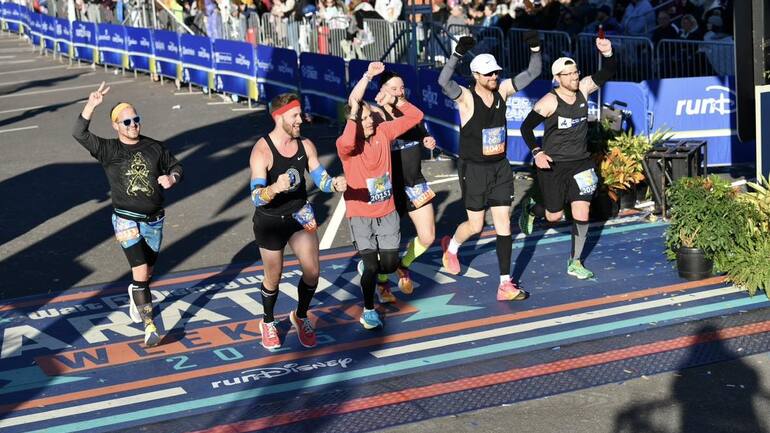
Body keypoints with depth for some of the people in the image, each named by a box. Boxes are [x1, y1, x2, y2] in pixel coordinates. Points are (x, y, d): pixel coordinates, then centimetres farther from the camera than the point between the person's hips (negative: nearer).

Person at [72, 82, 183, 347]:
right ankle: (149, 326, -14)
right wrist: (91, 106, -33)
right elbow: (80, 134, -20)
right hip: (126, 220, -4)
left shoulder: (154, 148, 3)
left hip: (154, 220, 4)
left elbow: (176, 167, 15)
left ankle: (135, 296, 50)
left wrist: (171, 178, -9)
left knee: (147, 273, 17)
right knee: (141, 272, -16)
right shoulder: (108, 150, -6)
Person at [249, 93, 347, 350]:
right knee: (273, 278, 10)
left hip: (299, 215, 4)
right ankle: (268, 322, 37)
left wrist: (334, 184, -25)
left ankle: (300, 316, 26)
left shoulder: (306, 145, -7)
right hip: (270, 221, -4)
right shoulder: (262, 151, -24)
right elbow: (256, 198, -31)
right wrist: (275, 188, -52)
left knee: (312, 271, -2)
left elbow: (321, 179, -2)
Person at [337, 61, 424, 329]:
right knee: (371, 265, -11)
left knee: (390, 265, 8)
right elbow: (347, 143, -45)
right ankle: (368, 311, 11)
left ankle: (367, 268, 44)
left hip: (387, 211, 4)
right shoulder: (345, 146, -19)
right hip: (360, 214, -4)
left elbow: (415, 116, -2)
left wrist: (394, 101, -15)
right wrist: (353, 114, -42)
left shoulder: (383, 132, -5)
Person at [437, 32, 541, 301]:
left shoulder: (502, 91, -1)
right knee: (476, 225, 7)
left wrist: (535, 48, -13)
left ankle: (505, 284, 4)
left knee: (503, 224, 1)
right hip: (473, 169, -4)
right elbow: (443, 82, -36)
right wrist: (458, 54, -46)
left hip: (500, 167, 4)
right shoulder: (466, 98, -16)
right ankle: (451, 247, 42)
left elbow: (532, 73, 3)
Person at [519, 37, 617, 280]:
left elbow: (608, 72, -7)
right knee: (554, 216, 9)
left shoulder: (583, 90, -2)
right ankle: (530, 208, 44)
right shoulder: (550, 101, -15)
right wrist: (536, 153, -22)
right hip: (553, 165, -4)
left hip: (580, 163, 4)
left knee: (581, 214, -4)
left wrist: (607, 53, -28)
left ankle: (575, 263, 10)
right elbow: (526, 127, -11)